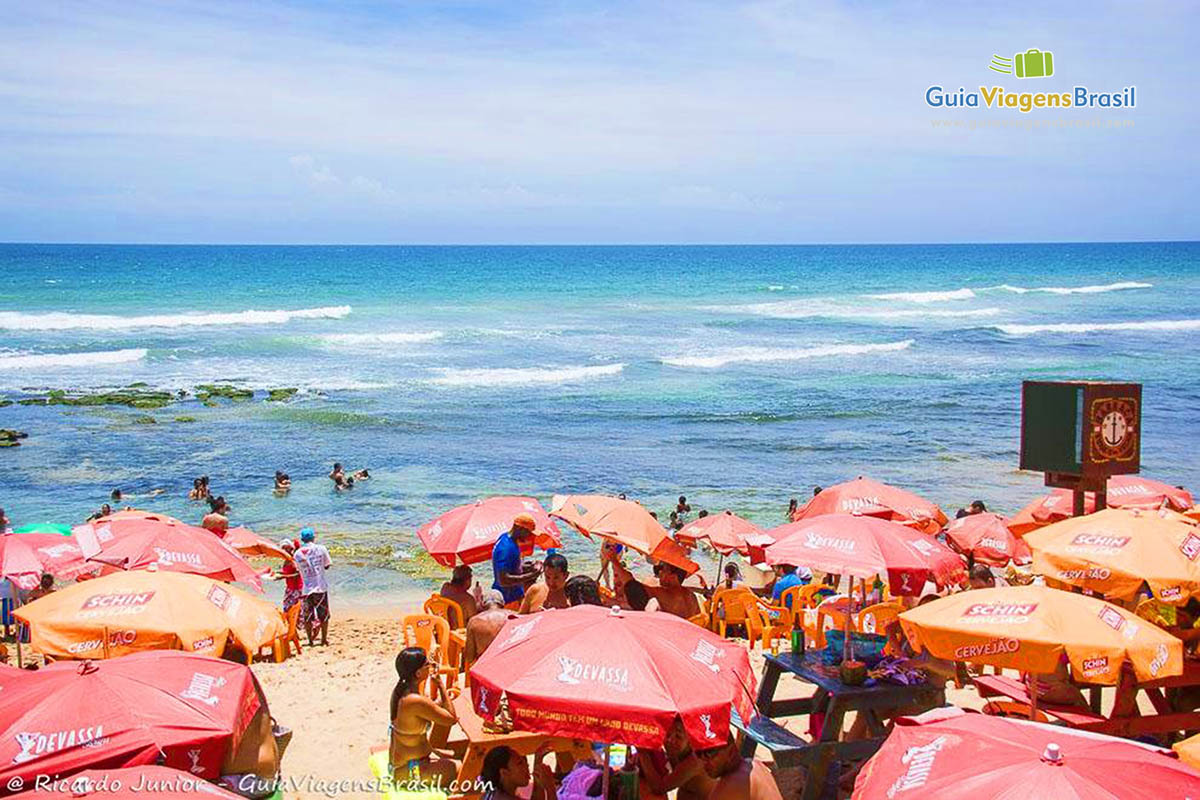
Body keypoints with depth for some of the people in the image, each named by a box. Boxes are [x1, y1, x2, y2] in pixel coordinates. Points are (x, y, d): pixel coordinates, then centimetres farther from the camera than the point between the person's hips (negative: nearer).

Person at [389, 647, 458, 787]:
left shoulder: (400, 690, -1)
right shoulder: (416, 701, -29)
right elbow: (452, 719, -18)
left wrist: (444, 696, 6)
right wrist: (441, 686, -14)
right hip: (408, 771, -9)